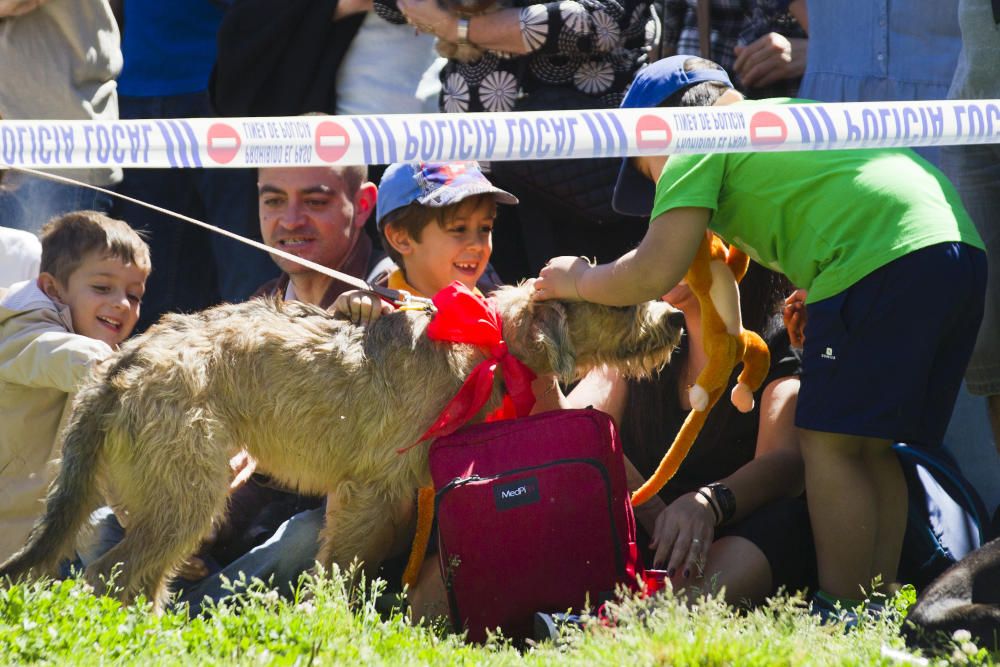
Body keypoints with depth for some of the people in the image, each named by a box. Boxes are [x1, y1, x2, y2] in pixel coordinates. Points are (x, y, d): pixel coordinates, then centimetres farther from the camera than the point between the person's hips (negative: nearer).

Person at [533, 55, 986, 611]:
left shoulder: (695, 149, 7)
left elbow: (655, 273, 0)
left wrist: (578, 281, 15)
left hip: (885, 260, -9)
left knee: (830, 443, -3)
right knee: (871, 447, 14)